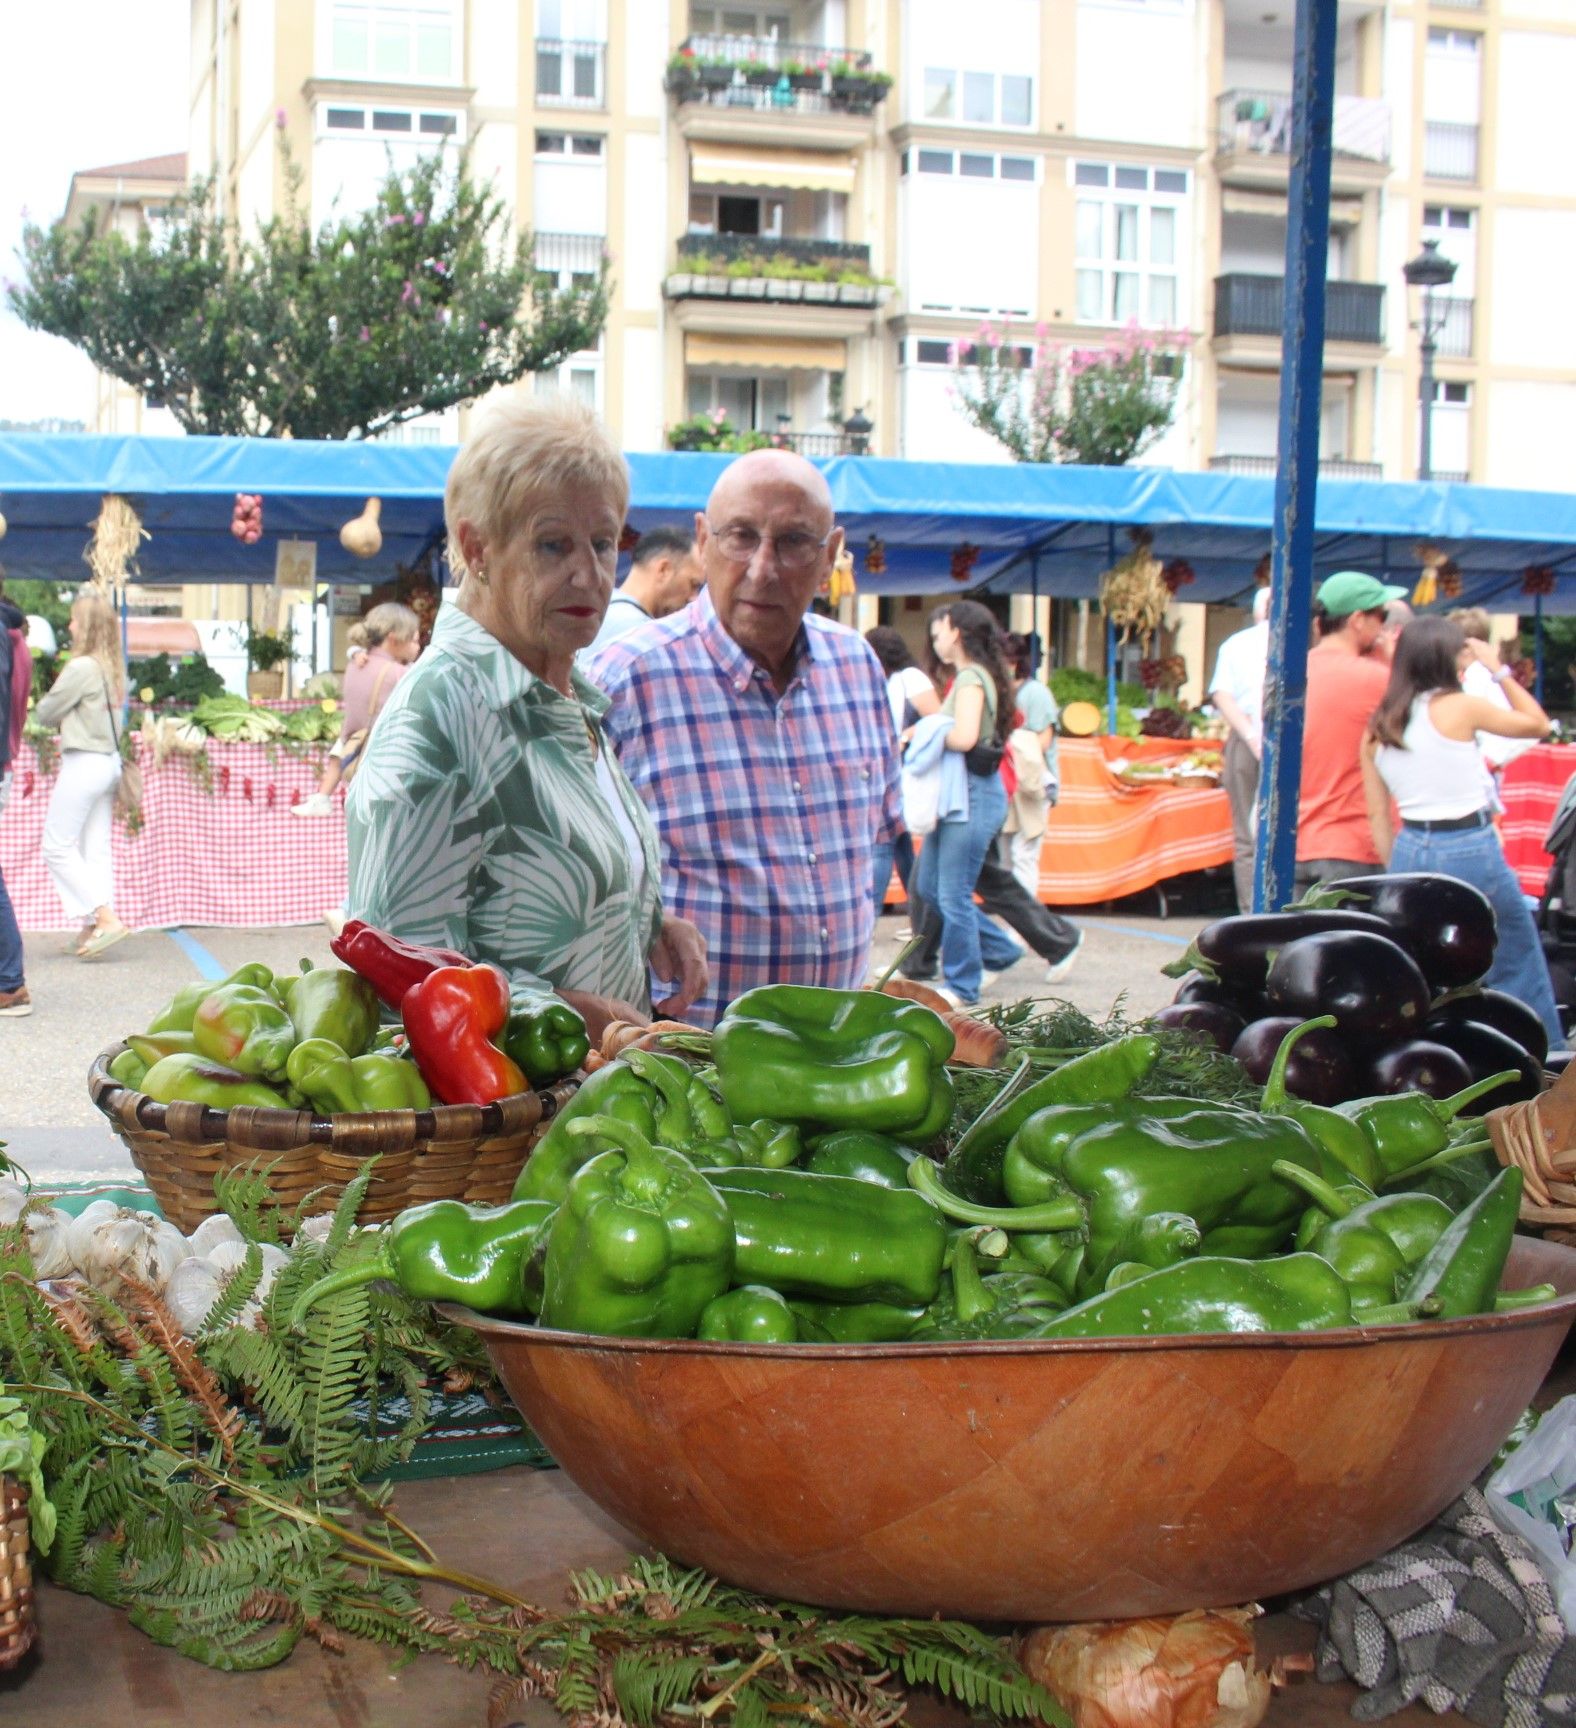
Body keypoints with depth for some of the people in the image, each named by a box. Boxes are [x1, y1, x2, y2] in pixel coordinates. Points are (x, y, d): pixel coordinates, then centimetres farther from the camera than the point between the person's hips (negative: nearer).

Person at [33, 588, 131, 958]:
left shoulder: (81, 667, -16)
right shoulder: (114, 668, 8)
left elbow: (44, 713, -8)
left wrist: (56, 715, 10)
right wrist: (70, 717, 1)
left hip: (83, 763, -8)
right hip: (109, 762, 8)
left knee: (57, 847, -1)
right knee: (96, 848, 9)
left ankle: (105, 918, -11)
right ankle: (95, 926, 8)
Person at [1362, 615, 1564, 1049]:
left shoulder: (1377, 728, 5)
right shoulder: (1458, 708, -10)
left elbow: (1377, 813, 7)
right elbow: (1537, 724, 4)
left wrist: (1396, 872, 14)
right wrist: (1499, 671, 9)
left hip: (1410, 851, 5)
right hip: (1471, 851, -5)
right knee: (1518, 966, 9)